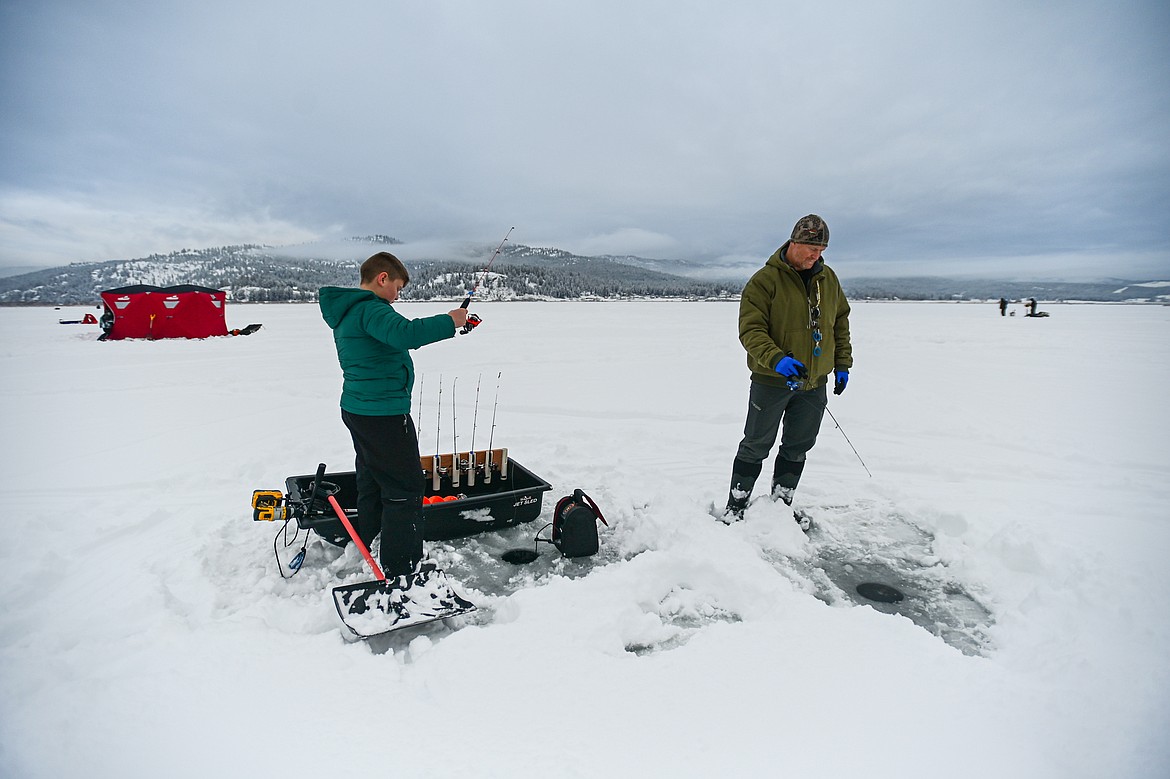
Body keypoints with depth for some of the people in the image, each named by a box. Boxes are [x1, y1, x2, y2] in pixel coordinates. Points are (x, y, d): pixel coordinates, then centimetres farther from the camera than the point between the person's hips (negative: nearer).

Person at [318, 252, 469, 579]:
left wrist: (444, 325, 9)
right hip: (382, 414, -11)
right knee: (405, 489, -3)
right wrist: (448, 321, -25)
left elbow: (391, 337, 18)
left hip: (358, 408, 11)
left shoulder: (346, 310, 16)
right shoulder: (370, 308, -18)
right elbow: (404, 333, -37)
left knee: (372, 484, 22)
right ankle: (400, 570, 2)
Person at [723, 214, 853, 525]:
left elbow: (841, 322, 18)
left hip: (814, 385, 6)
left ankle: (781, 504, 29)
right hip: (772, 381, -5)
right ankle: (736, 504, 18)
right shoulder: (765, 280, -13)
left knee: (798, 447, 13)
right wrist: (776, 359, -33)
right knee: (756, 446, 5)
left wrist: (842, 363, 13)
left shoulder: (828, 278, 7)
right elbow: (751, 329, -19)